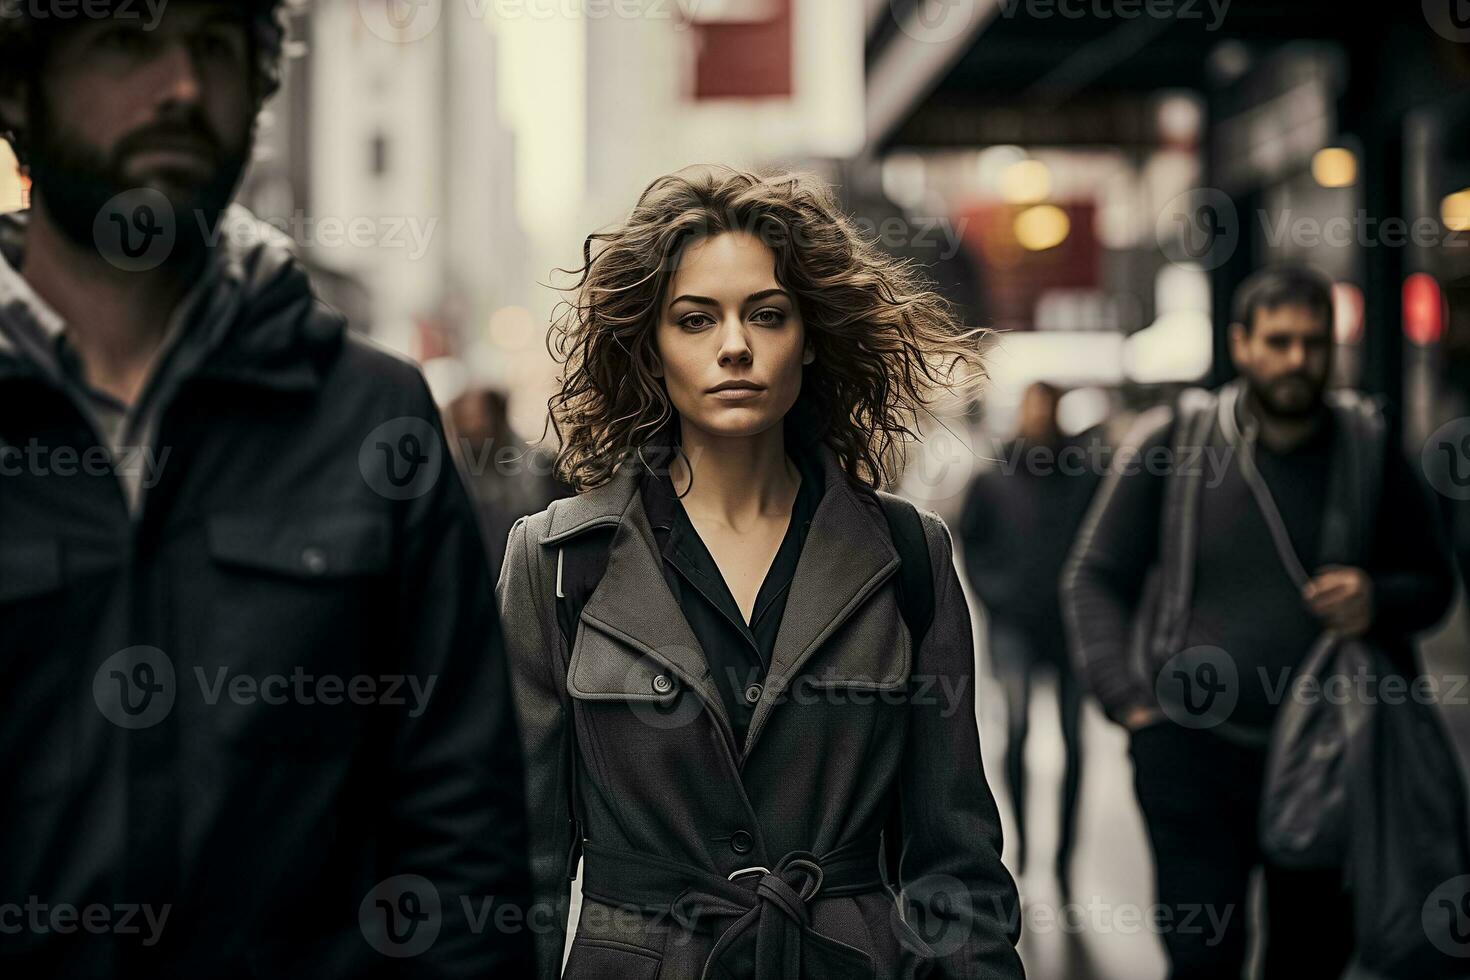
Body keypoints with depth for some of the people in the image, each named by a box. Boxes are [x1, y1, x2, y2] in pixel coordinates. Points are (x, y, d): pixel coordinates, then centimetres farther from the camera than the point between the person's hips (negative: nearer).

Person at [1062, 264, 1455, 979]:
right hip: (1192, 742, -2)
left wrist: (1378, 602, -9)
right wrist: (1127, 698, -6)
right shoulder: (1172, 439, -1)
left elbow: (1431, 580, 15)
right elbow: (1094, 578, 6)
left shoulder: (1368, 450, 4)